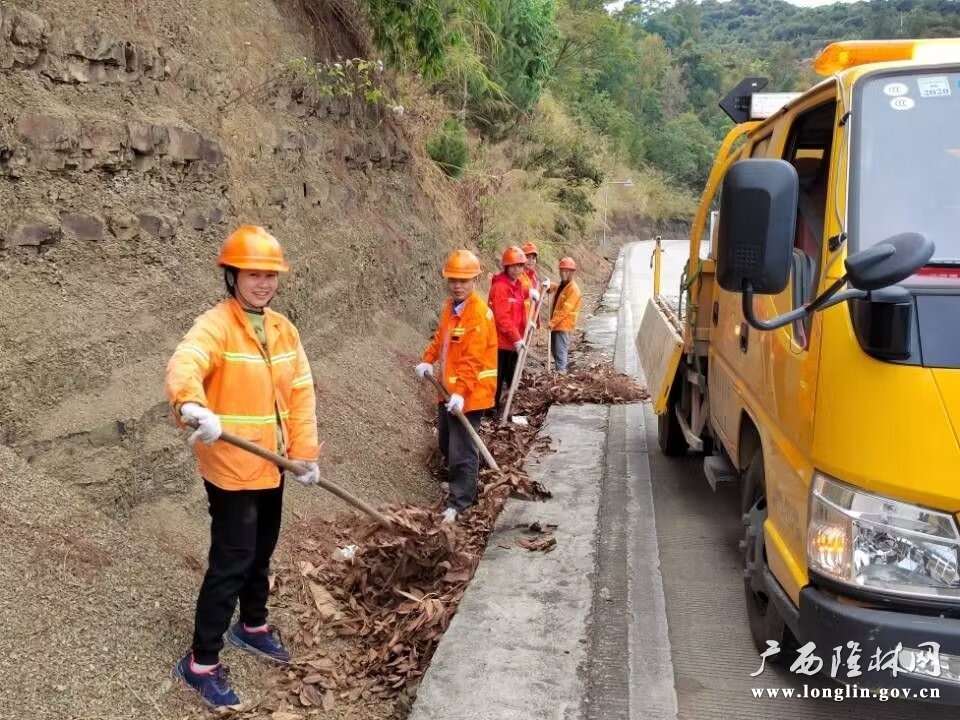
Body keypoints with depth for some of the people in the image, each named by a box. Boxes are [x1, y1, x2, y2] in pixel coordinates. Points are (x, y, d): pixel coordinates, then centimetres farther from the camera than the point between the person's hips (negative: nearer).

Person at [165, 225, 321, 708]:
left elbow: (300, 392, 6)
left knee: (261, 554, 22)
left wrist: (306, 452, 2)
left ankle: (252, 626, 44)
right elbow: (183, 365, -37)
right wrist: (192, 406, -58)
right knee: (231, 563, -1)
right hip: (231, 469, -7)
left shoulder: (282, 328, 5)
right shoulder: (215, 325, -17)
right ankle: (201, 663, 15)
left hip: (270, 467, 7)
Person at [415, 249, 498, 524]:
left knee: (462, 449, -5)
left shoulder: (479, 313, -21)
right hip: (449, 389, 10)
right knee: (447, 443, 23)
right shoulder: (450, 306, 9)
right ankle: (457, 480, 45)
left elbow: (472, 360, -26)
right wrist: (427, 361, 6)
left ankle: (459, 503, 3)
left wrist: (461, 393, -32)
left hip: (468, 393, -9)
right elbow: (440, 338, 21)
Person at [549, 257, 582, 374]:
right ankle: (560, 372, 24)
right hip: (556, 324, 9)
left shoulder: (574, 289, -13)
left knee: (560, 351, -11)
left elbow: (566, 309, -19)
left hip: (564, 325, -9)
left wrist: (553, 322, -21)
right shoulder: (561, 285, 15)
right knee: (554, 351, 14)